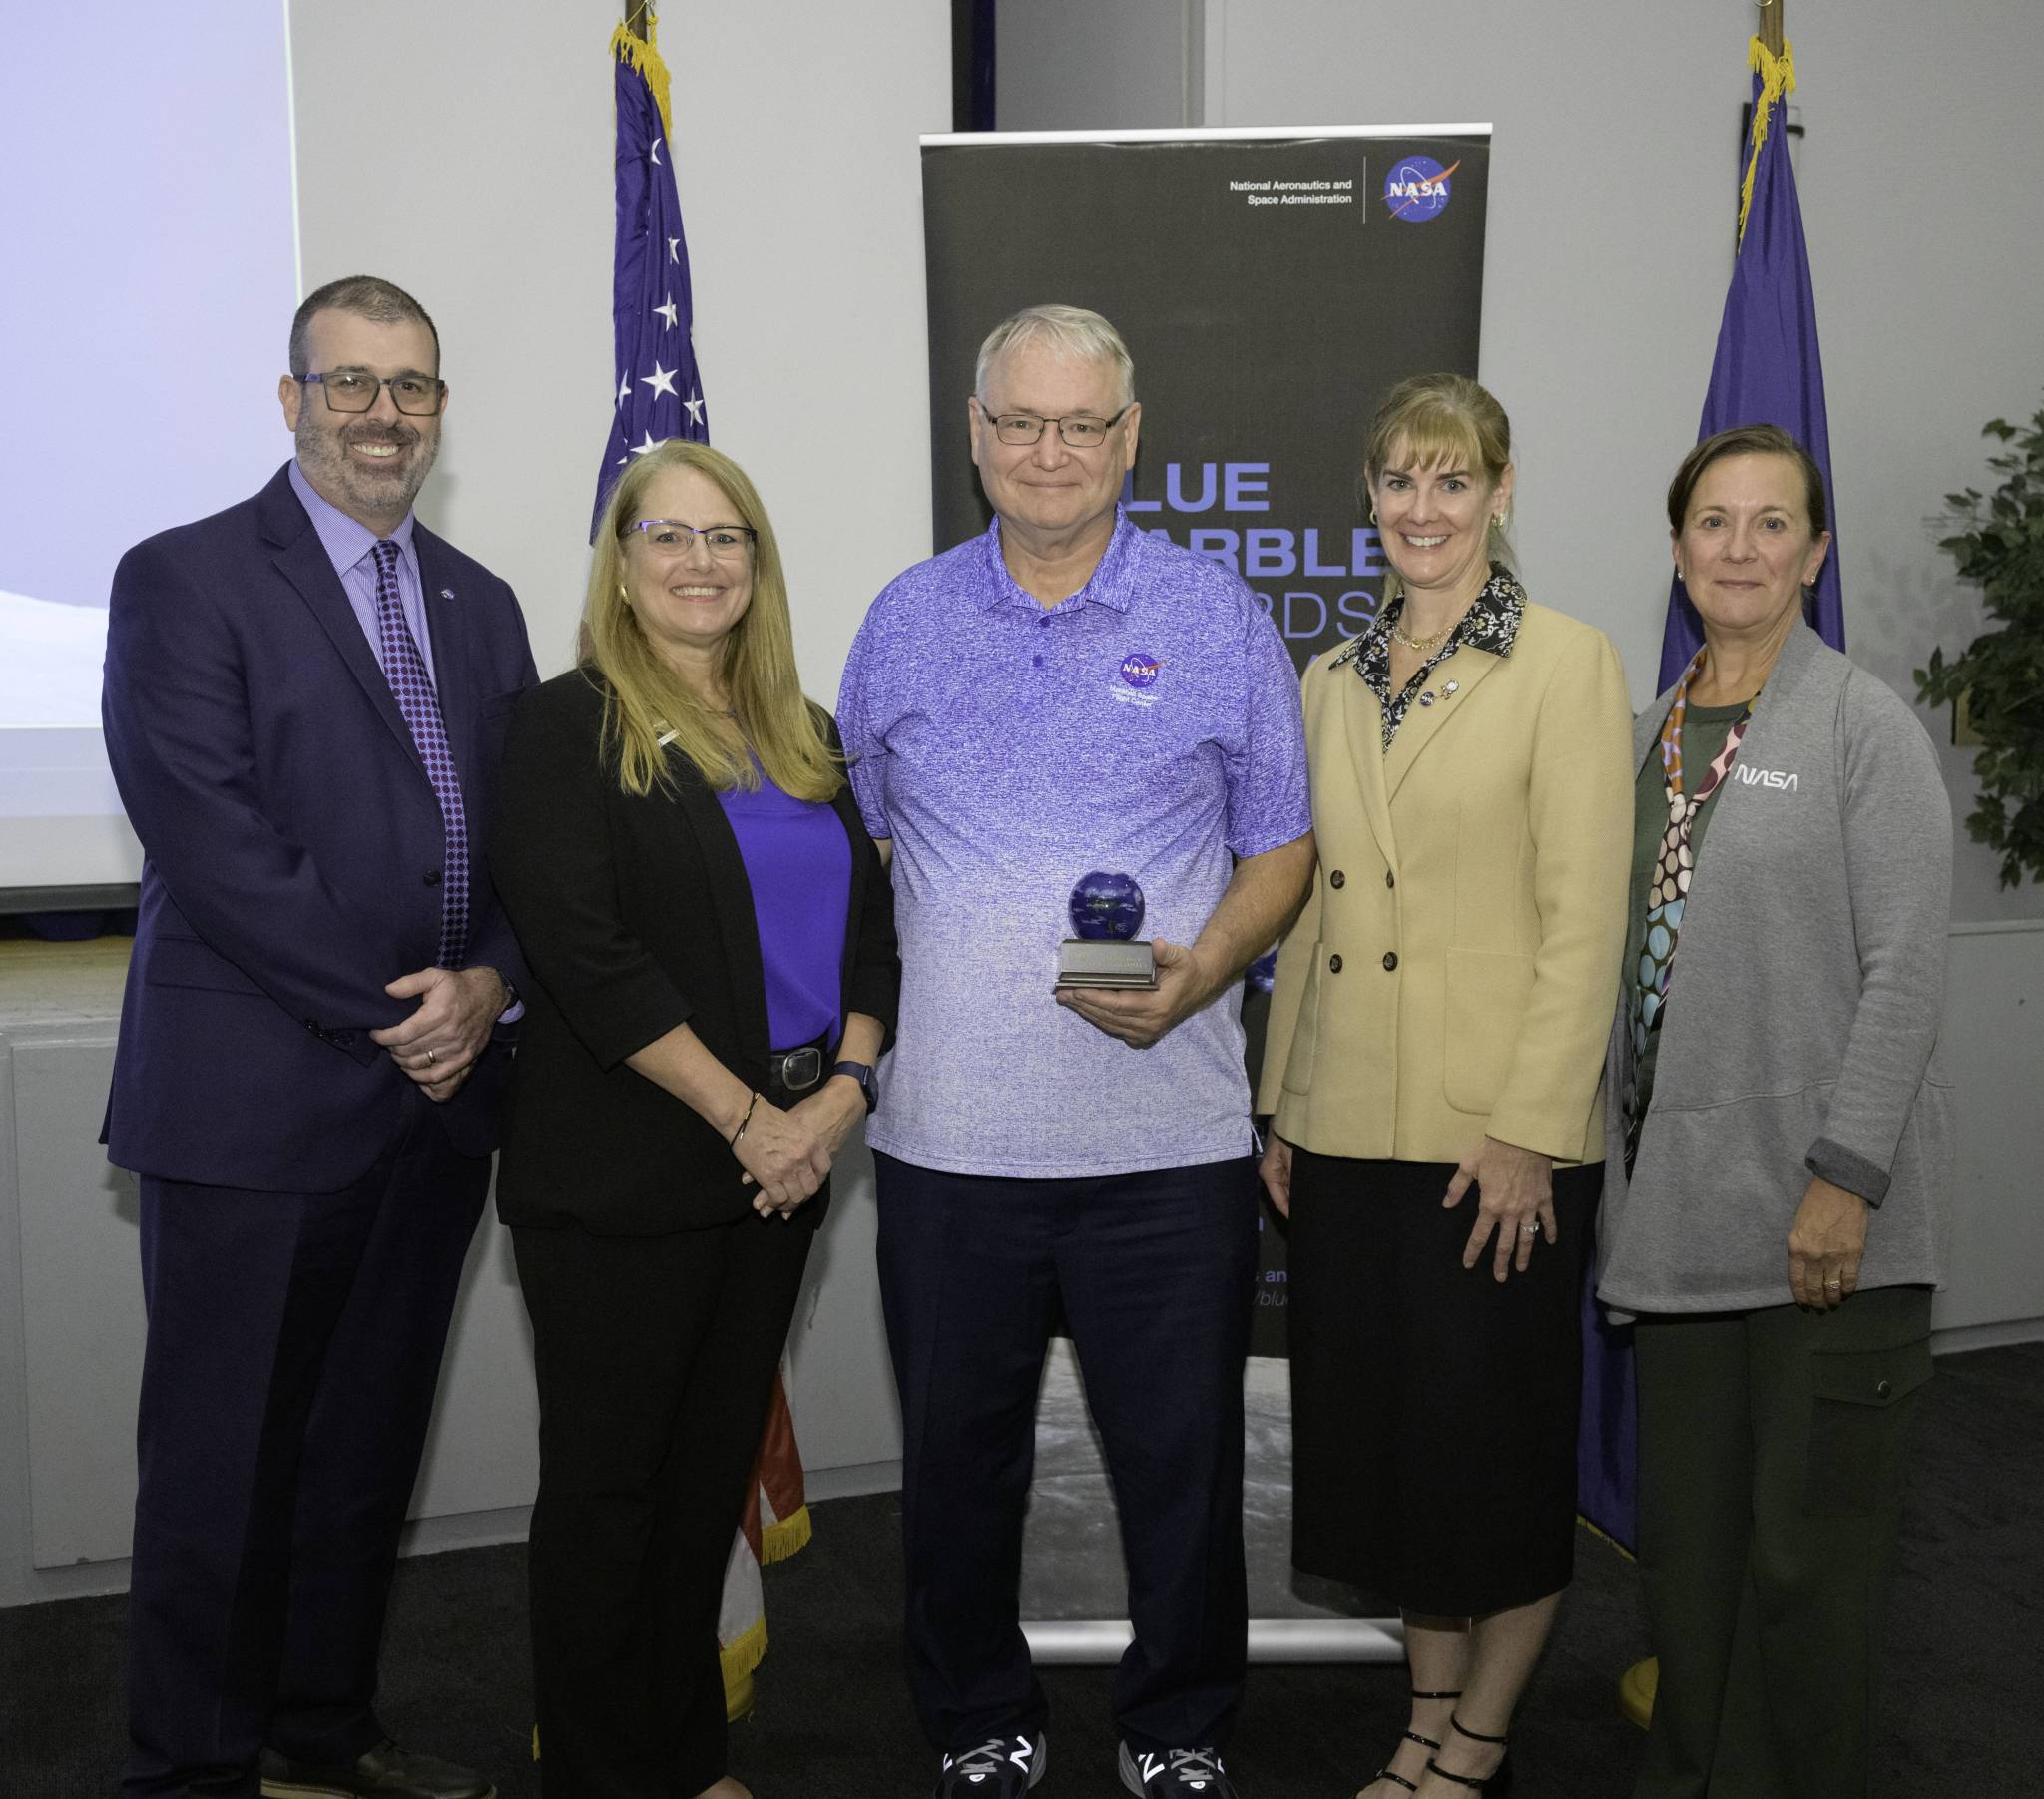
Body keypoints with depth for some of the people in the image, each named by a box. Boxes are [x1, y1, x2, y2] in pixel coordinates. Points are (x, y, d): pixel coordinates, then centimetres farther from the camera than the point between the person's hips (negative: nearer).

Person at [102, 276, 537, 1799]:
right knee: (225, 1459, 5)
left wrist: (489, 984, -8)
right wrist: (385, 1012, -15)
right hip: (254, 1098, -6)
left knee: (370, 1442, 16)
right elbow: (208, 838, -14)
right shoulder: (185, 579, -4)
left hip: (438, 1097, 6)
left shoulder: (481, 605, 15)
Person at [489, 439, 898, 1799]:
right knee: (609, 1479, 6)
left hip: (784, 1165, 6)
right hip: (624, 1175, -6)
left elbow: (873, 924, 10)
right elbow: (585, 953, -15)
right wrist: (746, 1115, -16)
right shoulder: (572, 726, -6)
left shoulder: (806, 739, 12)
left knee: (715, 1469, 15)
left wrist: (842, 1091, -6)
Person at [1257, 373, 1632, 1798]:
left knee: (1500, 1449, 7)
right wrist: (1279, 1101, 11)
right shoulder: (1334, 682, 12)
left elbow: (1585, 918, -11)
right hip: (1350, 1129, 6)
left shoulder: (1568, 663, -6)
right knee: (1385, 1433, 14)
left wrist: (1528, 1128, -16)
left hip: (1496, 1136, -5)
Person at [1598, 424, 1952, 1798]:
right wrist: (1625, 1158, 13)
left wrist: (1844, 1179, -17)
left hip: (1823, 1211, -6)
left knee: (1811, 1544, 4)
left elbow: (1906, 969, -11)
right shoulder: (1653, 732, 13)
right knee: (1687, 1527, 15)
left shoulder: (1862, 725, -5)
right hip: (1684, 1200, 6)